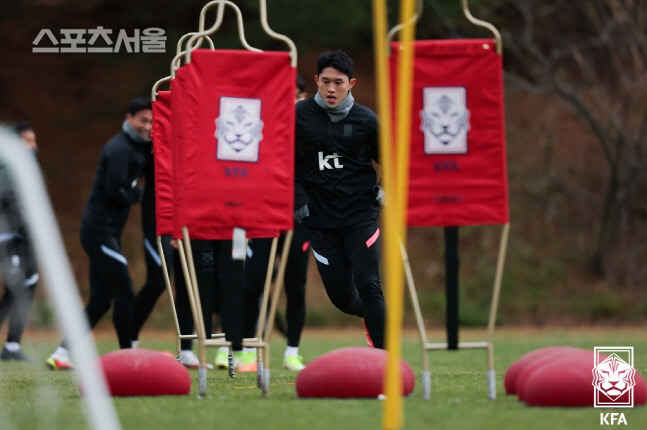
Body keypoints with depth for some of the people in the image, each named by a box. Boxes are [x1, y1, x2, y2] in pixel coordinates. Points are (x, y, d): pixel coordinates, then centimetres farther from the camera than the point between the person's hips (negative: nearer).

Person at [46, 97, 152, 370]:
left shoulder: (137, 147, 17)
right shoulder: (120, 148, -14)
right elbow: (114, 191, -22)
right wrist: (137, 195, -5)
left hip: (107, 232, 10)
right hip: (100, 231, -10)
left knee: (101, 299, 8)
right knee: (124, 292, -9)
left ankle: (61, 354, 8)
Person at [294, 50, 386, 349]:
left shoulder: (366, 120, -1)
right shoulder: (299, 115, -2)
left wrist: (386, 191, -1)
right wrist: (298, 197, 0)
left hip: (361, 215, -1)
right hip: (320, 219, 1)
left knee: (369, 287, -12)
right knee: (341, 296, 3)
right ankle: (370, 316, 37)